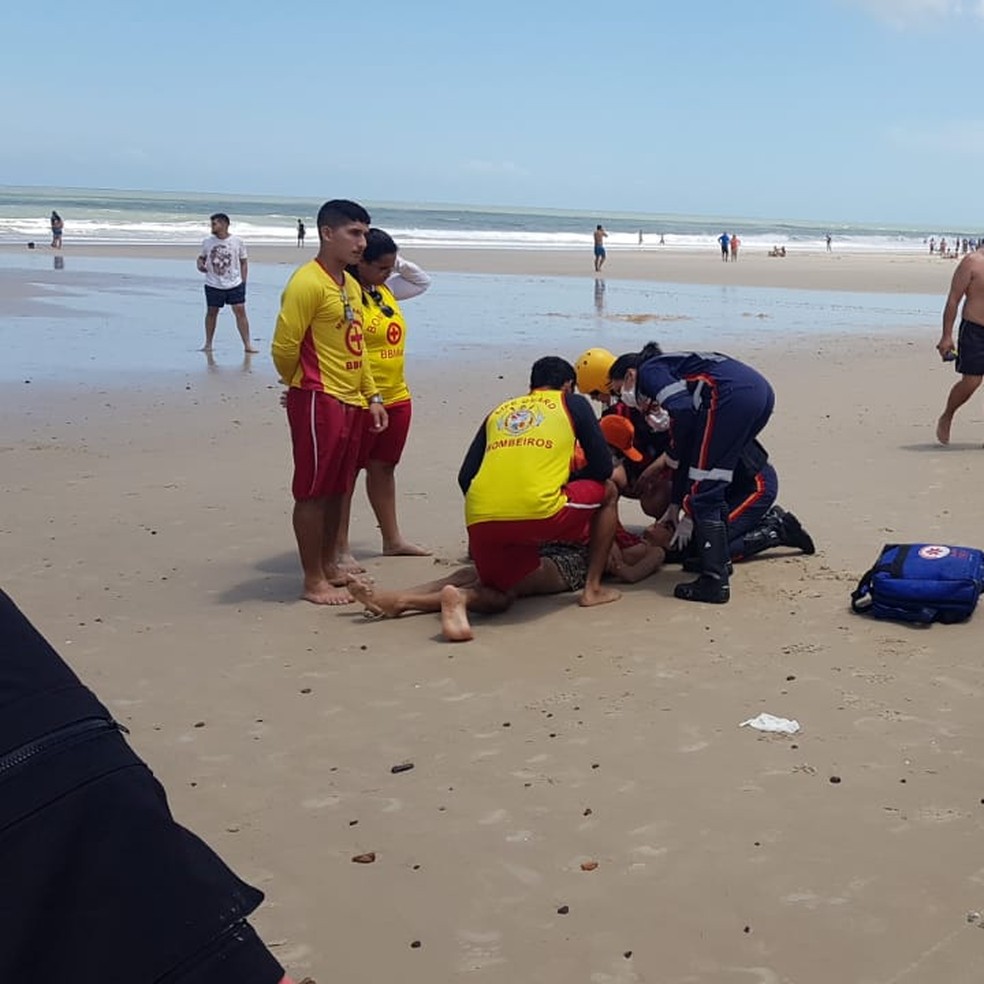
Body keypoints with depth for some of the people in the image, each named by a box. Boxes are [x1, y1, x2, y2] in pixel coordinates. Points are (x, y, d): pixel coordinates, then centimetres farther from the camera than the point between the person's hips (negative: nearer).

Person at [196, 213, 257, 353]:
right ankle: (208, 344, 19)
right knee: (211, 312, 8)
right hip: (213, 285, 1)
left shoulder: (237, 242, -2)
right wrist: (200, 265, -10)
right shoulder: (207, 241, 2)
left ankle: (247, 345, -4)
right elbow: (201, 257, 14)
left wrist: (243, 282, 0)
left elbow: (244, 262, 4)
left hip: (234, 284, -1)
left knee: (240, 311, -7)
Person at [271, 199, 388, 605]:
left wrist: (372, 396, 14)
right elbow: (283, 347, -16)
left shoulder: (351, 285, 15)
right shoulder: (307, 283, -14)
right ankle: (313, 581, 6)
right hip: (318, 402, -9)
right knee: (313, 491, -1)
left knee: (338, 490, 15)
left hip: (351, 402, 9)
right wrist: (304, 387, 1)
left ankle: (329, 566, 27)